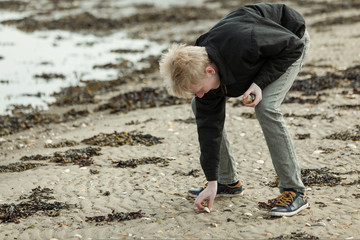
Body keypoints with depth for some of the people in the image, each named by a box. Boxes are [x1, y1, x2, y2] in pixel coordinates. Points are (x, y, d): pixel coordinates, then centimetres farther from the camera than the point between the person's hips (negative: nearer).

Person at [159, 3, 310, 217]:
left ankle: (295, 192, -18)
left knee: (266, 107, -29)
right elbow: (208, 124, -16)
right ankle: (228, 181, 10)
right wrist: (211, 182, -15)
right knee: (200, 109, -3)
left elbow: (293, 45, -27)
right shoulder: (200, 70, -22)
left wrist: (260, 82, -33)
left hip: (289, 44, -6)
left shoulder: (244, 45, -44)